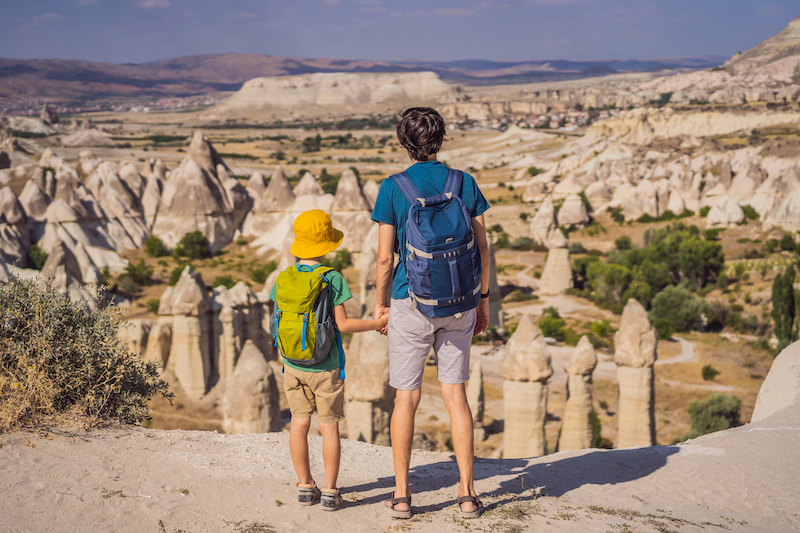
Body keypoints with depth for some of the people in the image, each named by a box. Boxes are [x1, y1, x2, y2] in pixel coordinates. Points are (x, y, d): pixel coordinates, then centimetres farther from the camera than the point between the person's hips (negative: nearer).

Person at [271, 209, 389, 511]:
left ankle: (305, 486, 15)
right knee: (329, 425, 4)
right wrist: (377, 324, -2)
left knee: (299, 422, 9)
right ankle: (330, 492, 7)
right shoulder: (332, 278, -14)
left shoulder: (284, 279, -1)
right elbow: (343, 324, -14)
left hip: (292, 365, 3)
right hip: (325, 366, -3)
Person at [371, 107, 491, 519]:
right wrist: (483, 300, 13)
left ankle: (401, 495, 13)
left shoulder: (392, 189, -7)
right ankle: (467, 493, 9)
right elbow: (482, 248, 3)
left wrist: (379, 303, 8)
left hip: (411, 303, -2)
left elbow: (385, 258, -6)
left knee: (407, 397, 7)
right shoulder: (465, 184, 1)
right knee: (455, 394, 9)